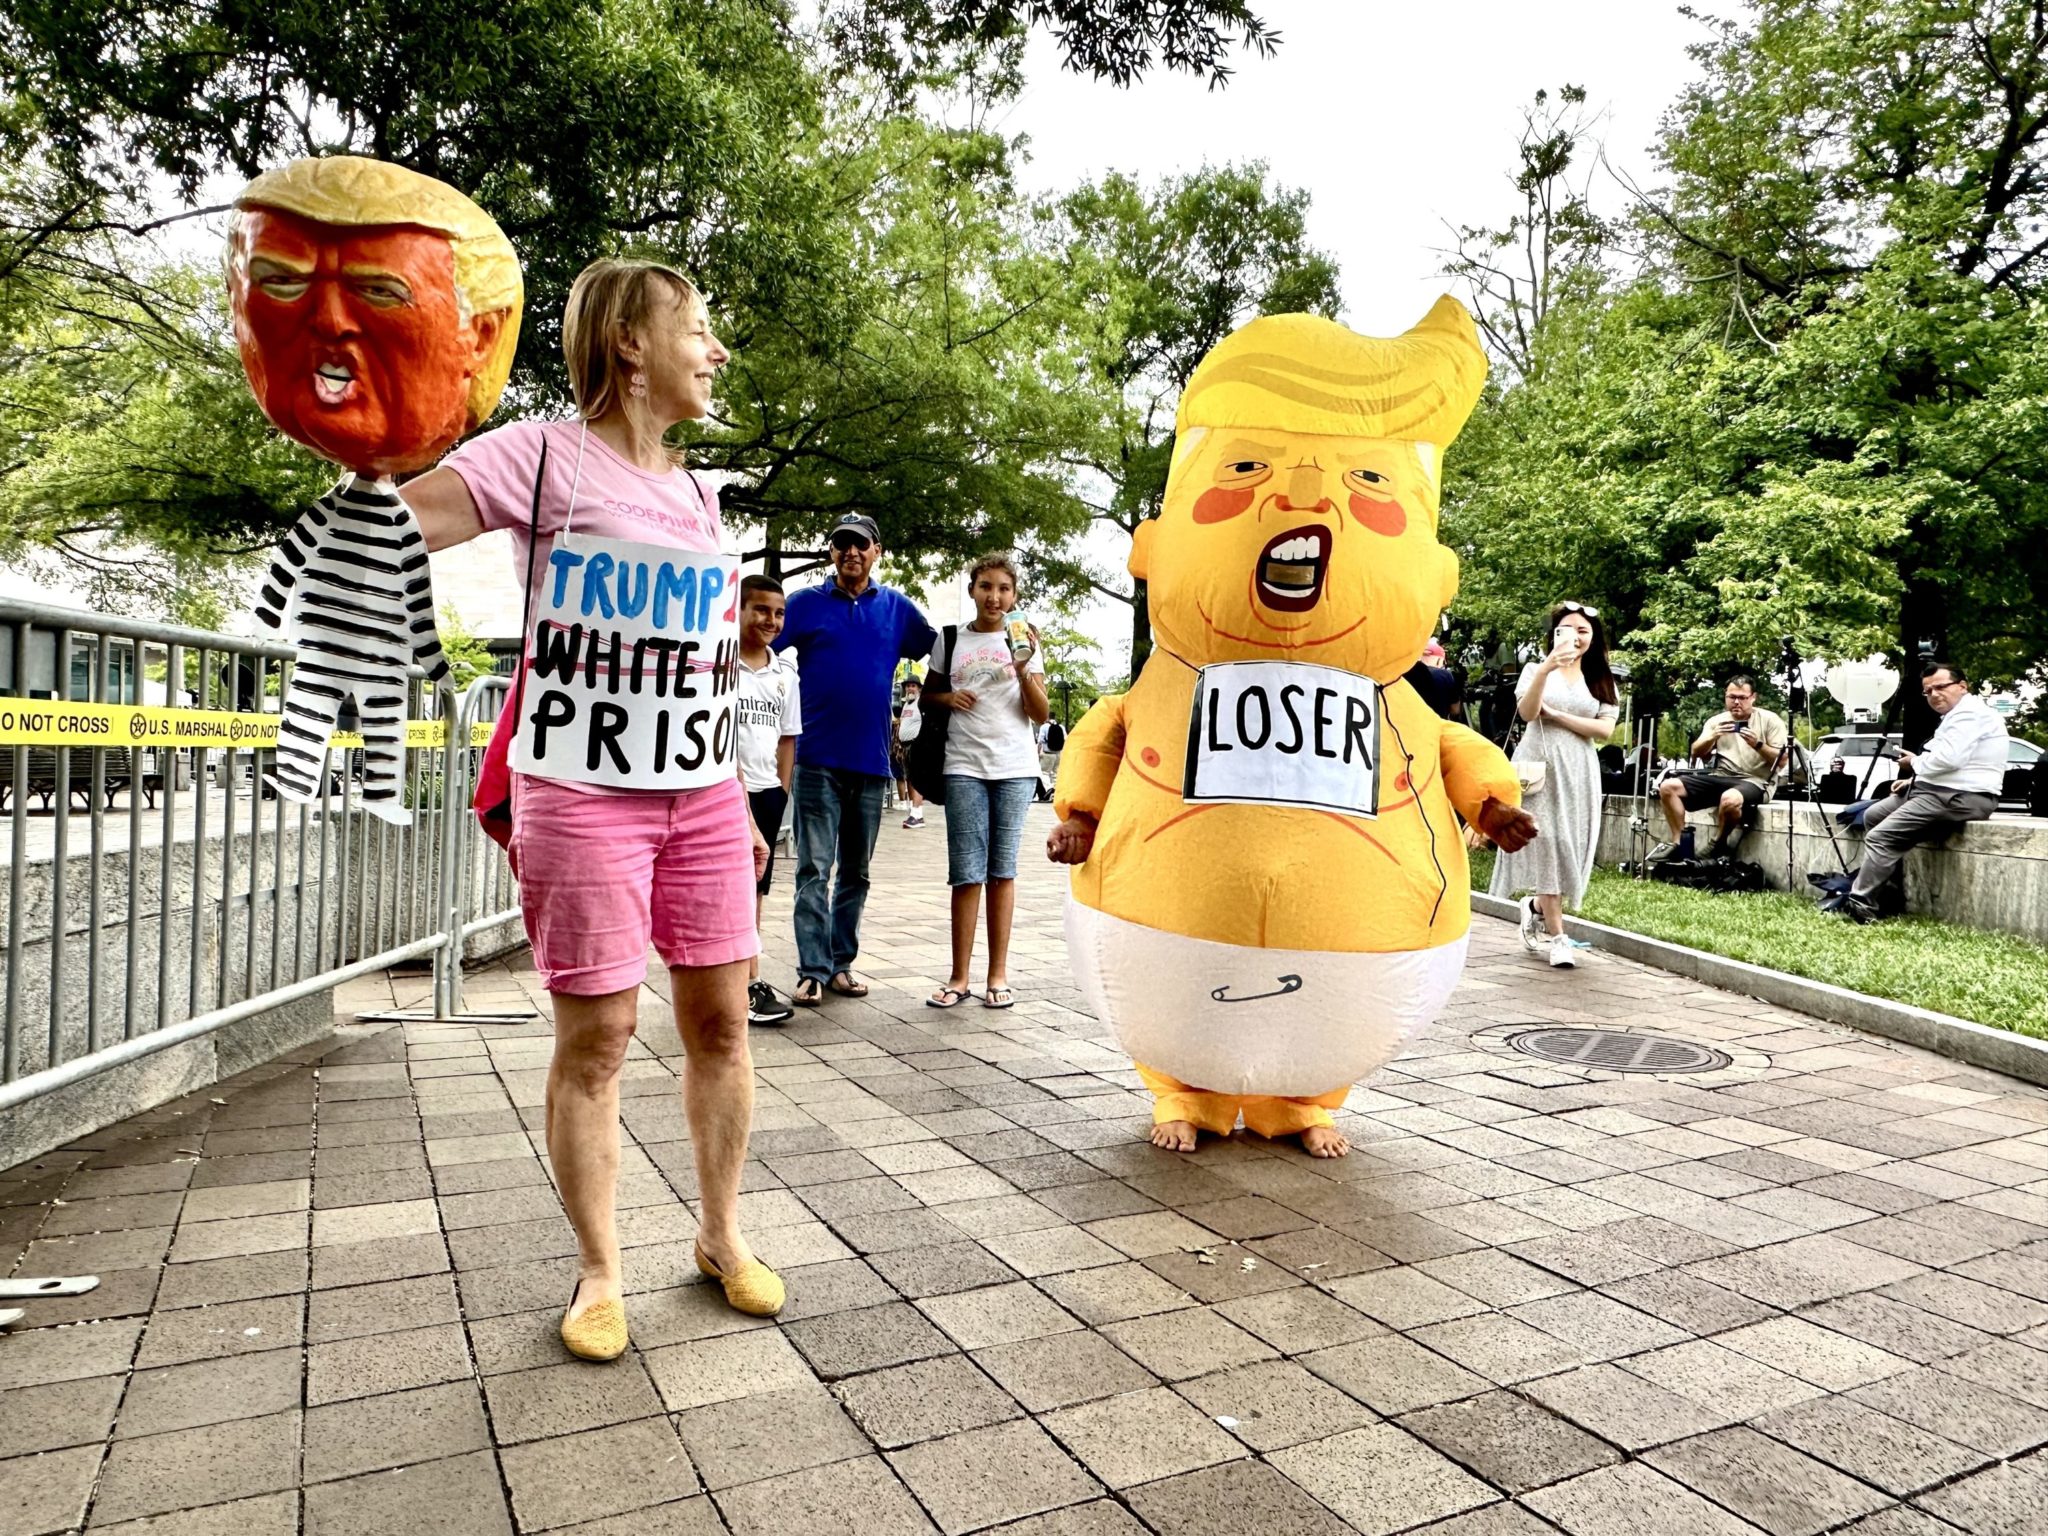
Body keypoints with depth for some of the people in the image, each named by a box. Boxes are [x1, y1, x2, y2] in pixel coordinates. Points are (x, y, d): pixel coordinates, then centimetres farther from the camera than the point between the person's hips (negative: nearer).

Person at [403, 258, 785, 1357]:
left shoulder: (695, 495, 16)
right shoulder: (545, 455, -4)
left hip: (699, 789, 6)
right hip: (584, 785, -6)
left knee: (720, 1019, 8)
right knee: (595, 1037, 2)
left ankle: (722, 1235, 26)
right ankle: (599, 1273, 20)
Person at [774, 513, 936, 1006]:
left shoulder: (897, 608, 8)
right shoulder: (806, 604, 2)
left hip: (871, 761, 3)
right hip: (819, 758, -3)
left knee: (855, 871, 10)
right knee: (815, 869, -5)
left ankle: (842, 963, 20)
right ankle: (813, 970, -2)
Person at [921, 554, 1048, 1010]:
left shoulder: (1022, 641, 7)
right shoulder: (950, 641, 9)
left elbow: (1041, 715, 3)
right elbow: (927, 696, 18)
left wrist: (1023, 670, -13)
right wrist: (948, 698, -3)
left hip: (1016, 767, 0)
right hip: (964, 767, 0)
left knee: (1002, 869, 4)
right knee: (967, 872, -3)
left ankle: (998, 974, 10)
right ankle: (959, 977, 3)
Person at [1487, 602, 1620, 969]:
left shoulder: (1603, 681, 12)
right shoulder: (1536, 669, 6)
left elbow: (1605, 730, -1)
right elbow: (1526, 712, -13)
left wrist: (1555, 715, -7)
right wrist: (1546, 669, -27)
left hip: (1578, 773, 3)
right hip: (1540, 767, -3)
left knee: (1570, 847, 1)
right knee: (1548, 844, -9)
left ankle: (1536, 908, 27)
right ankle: (1556, 936, -6)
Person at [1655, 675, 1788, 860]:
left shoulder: (1770, 720, 0)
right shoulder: (1716, 720, 12)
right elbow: (1695, 753, 5)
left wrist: (1758, 745, -20)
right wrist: (1713, 737, -12)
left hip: (1754, 781, -5)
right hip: (1719, 777, 5)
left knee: (1730, 799, -41)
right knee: (1668, 787, -15)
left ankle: (1718, 847, -13)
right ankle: (1679, 843, -8)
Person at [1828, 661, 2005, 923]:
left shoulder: (1970, 712, -13)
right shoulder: (1957, 715, 21)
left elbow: (1949, 759, -25)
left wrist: (1916, 763, -6)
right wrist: (1915, 778, 12)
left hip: (1962, 797, -12)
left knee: (1881, 837, -18)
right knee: (1873, 816, 14)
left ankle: (1859, 904, -14)